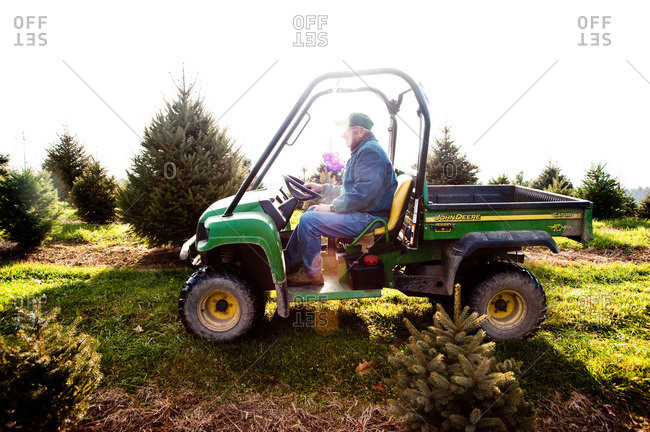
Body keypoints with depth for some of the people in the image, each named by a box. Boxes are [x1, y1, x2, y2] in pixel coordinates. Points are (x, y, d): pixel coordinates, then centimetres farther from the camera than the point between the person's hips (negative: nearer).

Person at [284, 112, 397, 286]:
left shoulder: (370, 152, -16)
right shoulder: (363, 151, 20)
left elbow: (362, 194, -26)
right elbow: (349, 190, 25)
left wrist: (332, 208, -17)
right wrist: (322, 188, 17)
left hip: (368, 218, -12)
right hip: (361, 212, 12)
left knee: (308, 221, -18)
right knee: (312, 211, 15)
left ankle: (312, 274, -3)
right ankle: (288, 261, 18)